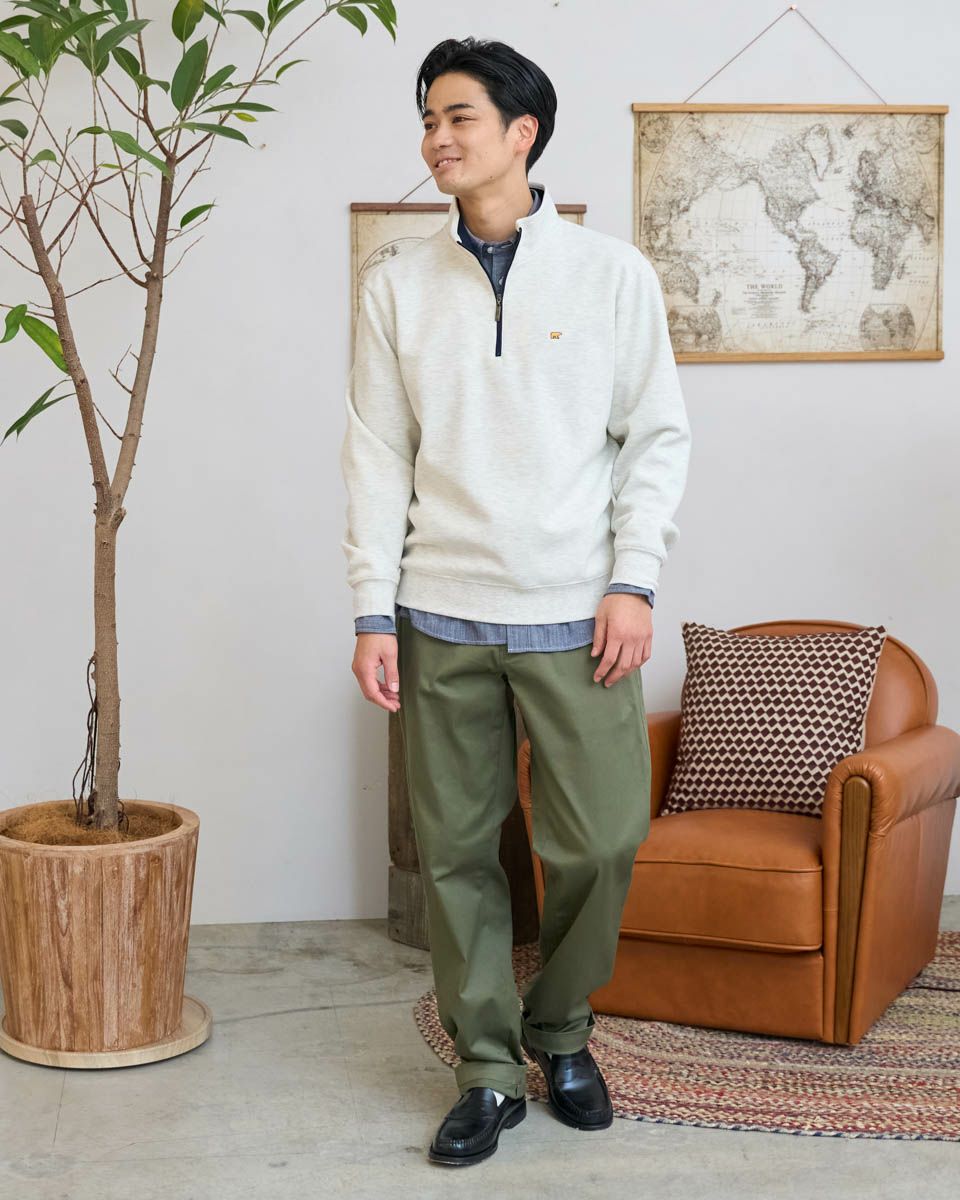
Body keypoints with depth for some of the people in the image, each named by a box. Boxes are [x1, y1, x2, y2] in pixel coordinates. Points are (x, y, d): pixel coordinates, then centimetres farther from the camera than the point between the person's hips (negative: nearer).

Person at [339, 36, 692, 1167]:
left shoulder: (613, 273, 2)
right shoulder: (397, 286, 6)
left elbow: (657, 436, 3)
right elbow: (376, 455, 5)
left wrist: (632, 581, -6)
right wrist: (373, 613, 0)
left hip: (575, 615, -1)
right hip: (443, 617, 2)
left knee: (601, 840, -1)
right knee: (454, 849, 4)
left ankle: (560, 1031, 26)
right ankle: (488, 1069, 19)